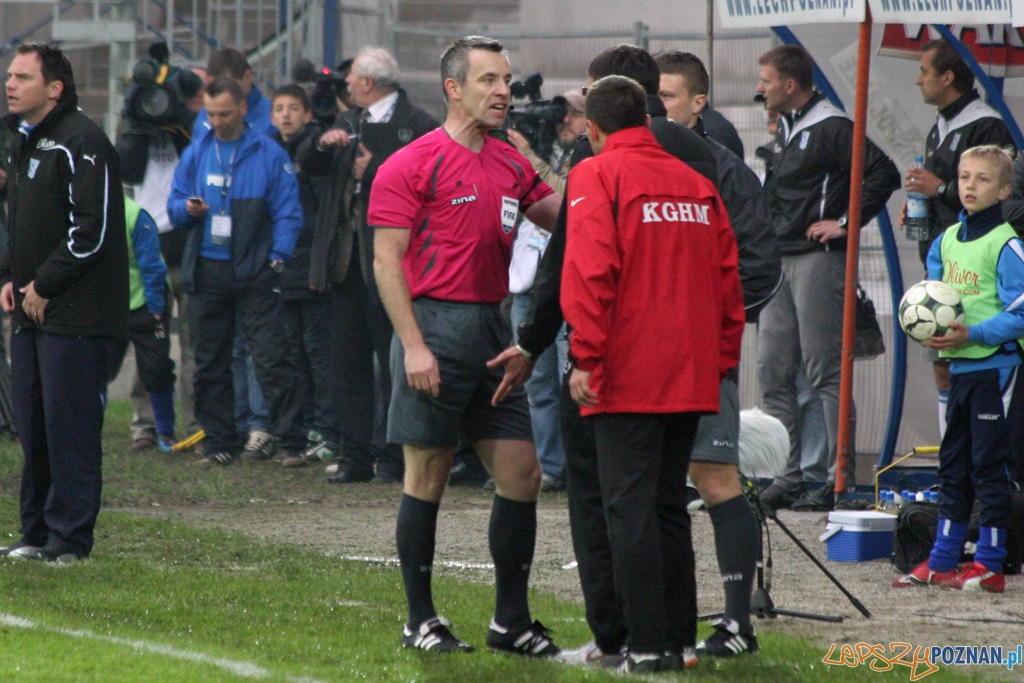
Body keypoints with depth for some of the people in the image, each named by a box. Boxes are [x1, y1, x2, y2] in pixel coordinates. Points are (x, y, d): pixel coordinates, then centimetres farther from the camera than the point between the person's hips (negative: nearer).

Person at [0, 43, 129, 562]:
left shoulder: (80, 143, -13)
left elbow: (90, 230, -18)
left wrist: (44, 285, -14)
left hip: (74, 314, -9)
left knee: (69, 424, -7)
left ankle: (69, 536, -3)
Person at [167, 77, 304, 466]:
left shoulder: (269, 155, 1)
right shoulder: (196, 154, 13)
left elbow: (287, 213, -1)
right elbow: (175, 205, 14)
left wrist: (277, 258, -12)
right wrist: (187, 209, -9)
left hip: (255, 271, -4)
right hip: (208, 270, 4)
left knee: (271, 357, -8)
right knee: (210, 363, 6)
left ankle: (290, 440, -5)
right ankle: (219, 442, 13)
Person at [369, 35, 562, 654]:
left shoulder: (513, 165, 13)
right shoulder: (412, 165, -6)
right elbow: (387, 260, -9)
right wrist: (413, 345, -17)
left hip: (493, 325, 7)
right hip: (436, 324, -6)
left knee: (522, 474, 3)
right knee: (427, 479, 0)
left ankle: (512, 620, 12)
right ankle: (421, 621, 9)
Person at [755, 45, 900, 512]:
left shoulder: (832, 129, -11)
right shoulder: (786, 130, 17)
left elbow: (884, 174, -19)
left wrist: (846, 223, -16)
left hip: (818, 259, -9)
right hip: (780, 261, 9)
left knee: (826, 370, -7)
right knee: (773, 372, 7)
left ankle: (841, 479, -4)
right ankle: (787, 476, 11)